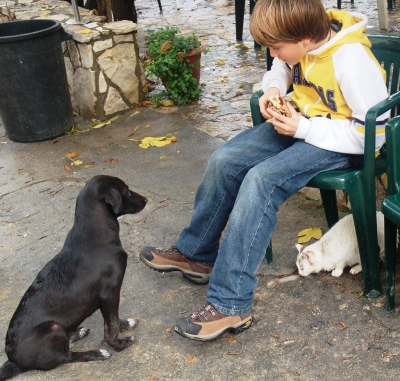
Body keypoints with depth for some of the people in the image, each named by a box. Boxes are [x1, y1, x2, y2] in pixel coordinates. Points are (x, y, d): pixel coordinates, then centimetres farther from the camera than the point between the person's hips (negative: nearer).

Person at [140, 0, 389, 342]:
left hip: (340, 142, -8)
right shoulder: (306, 40, -6)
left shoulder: (351, 60, -27)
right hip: (301, 123, 8)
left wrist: (304, 129, -23)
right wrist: (274, 87, -5)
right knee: (225, 159, -8)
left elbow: (374, 133, -22)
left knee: (261, 180, -29)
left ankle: (230, 305, -26)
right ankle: (195, 254, 10)